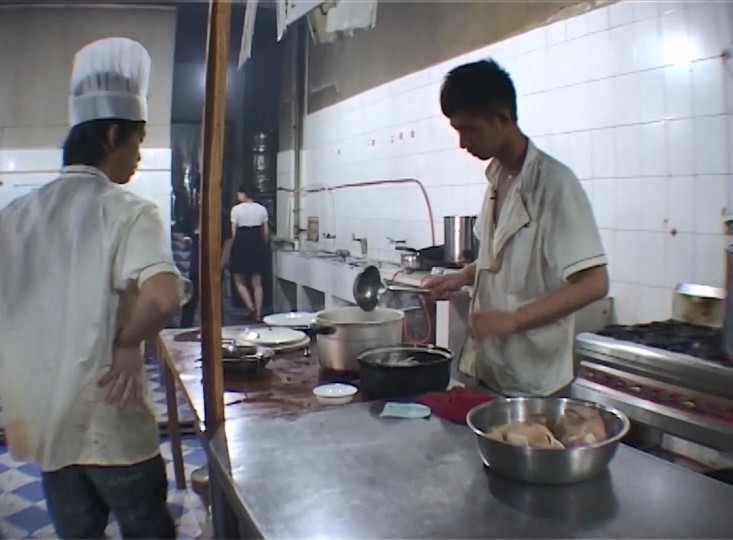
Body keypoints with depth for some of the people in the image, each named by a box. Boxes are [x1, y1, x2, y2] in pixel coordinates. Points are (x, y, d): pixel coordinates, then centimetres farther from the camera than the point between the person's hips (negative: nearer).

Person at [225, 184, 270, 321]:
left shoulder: (236, 209, -7)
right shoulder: (262, 209, 4)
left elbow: (233, 232, -7)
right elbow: (266, 231, 6)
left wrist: (227, 251, 1)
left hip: (241, 243, -4)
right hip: (257, 243, 4)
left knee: (239, 281, 10)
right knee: (257, 282, 8)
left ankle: (251, 307, -7)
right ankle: (258, 313, 8)